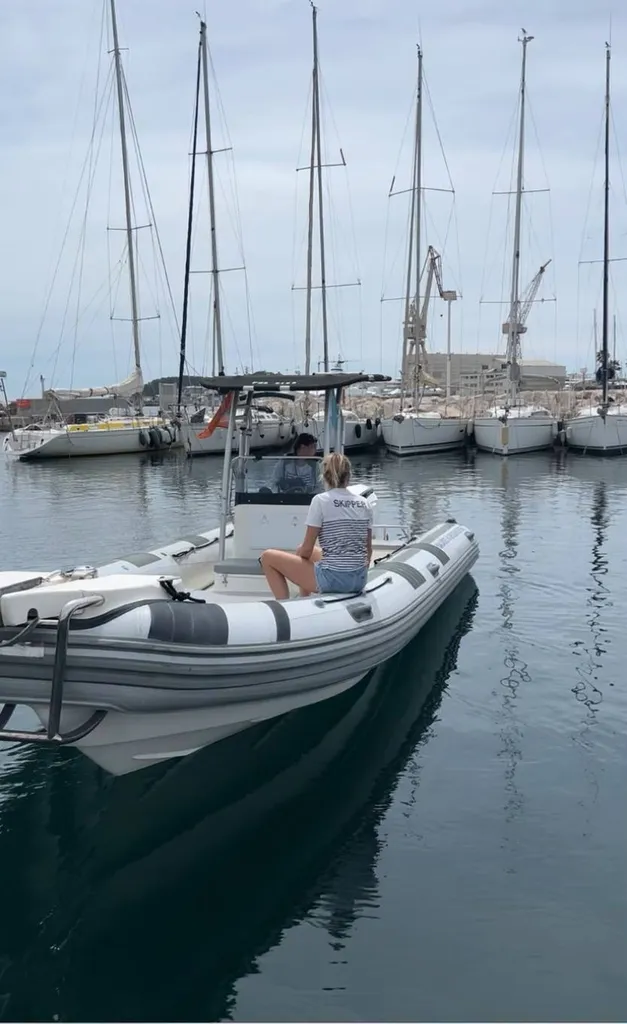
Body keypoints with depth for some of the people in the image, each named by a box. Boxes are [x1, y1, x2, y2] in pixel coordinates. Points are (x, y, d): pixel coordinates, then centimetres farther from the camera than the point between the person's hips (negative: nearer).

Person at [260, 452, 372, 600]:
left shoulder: (321, 500, -9)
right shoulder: (364, 504, 7)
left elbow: (307, 549, -8)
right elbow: (368, 550, 12)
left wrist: (301, 554, 13)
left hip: (333, 579, -7)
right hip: (360, 581, 7)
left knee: (268, 557, 9)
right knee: (302, 551, 32)